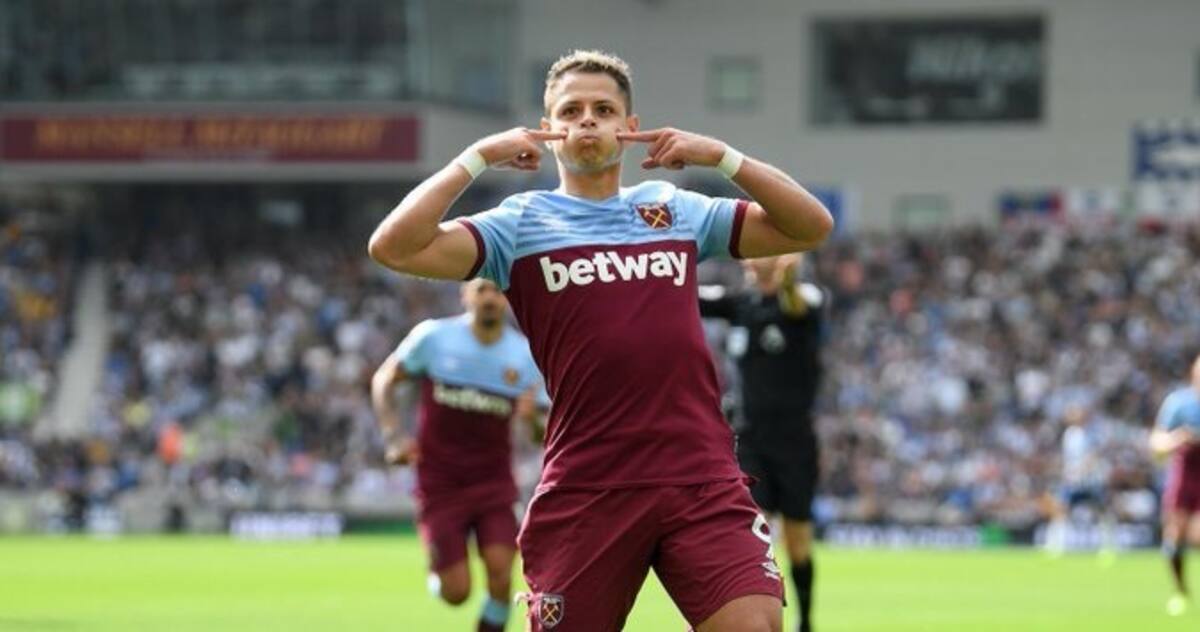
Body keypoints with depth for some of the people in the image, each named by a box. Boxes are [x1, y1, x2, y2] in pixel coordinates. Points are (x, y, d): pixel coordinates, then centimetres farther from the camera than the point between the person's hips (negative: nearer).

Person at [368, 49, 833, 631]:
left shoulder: (677, 211, 16)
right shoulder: (521, 223, 7)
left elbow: (811, 227, 14)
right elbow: (394, 247, -6)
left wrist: (722, 156, 4)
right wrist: (479, 157, -5)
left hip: (704, 481, 2)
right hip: (586, 491, -2)